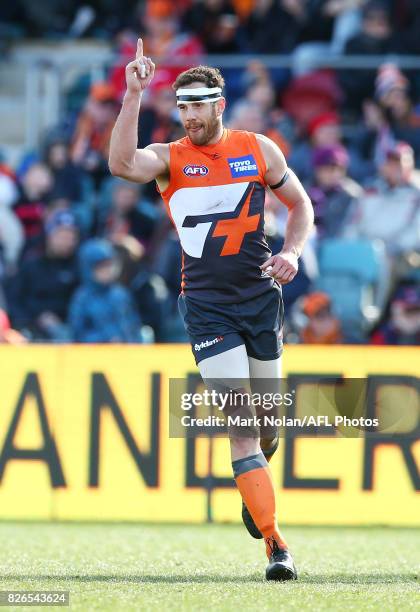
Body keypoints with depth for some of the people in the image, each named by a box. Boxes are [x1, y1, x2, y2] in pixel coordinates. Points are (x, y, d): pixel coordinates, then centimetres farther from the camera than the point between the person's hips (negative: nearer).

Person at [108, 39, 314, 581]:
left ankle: (253, 481, 46)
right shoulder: (170, 158, -3)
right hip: (207, 307, -3)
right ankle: (275, 546, -14)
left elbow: (300, 204, 16)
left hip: (260, 298, 3)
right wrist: (134, 95, -30)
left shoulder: (259, 149, 4)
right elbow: (121, 164, -24)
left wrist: (291, 253, -2)